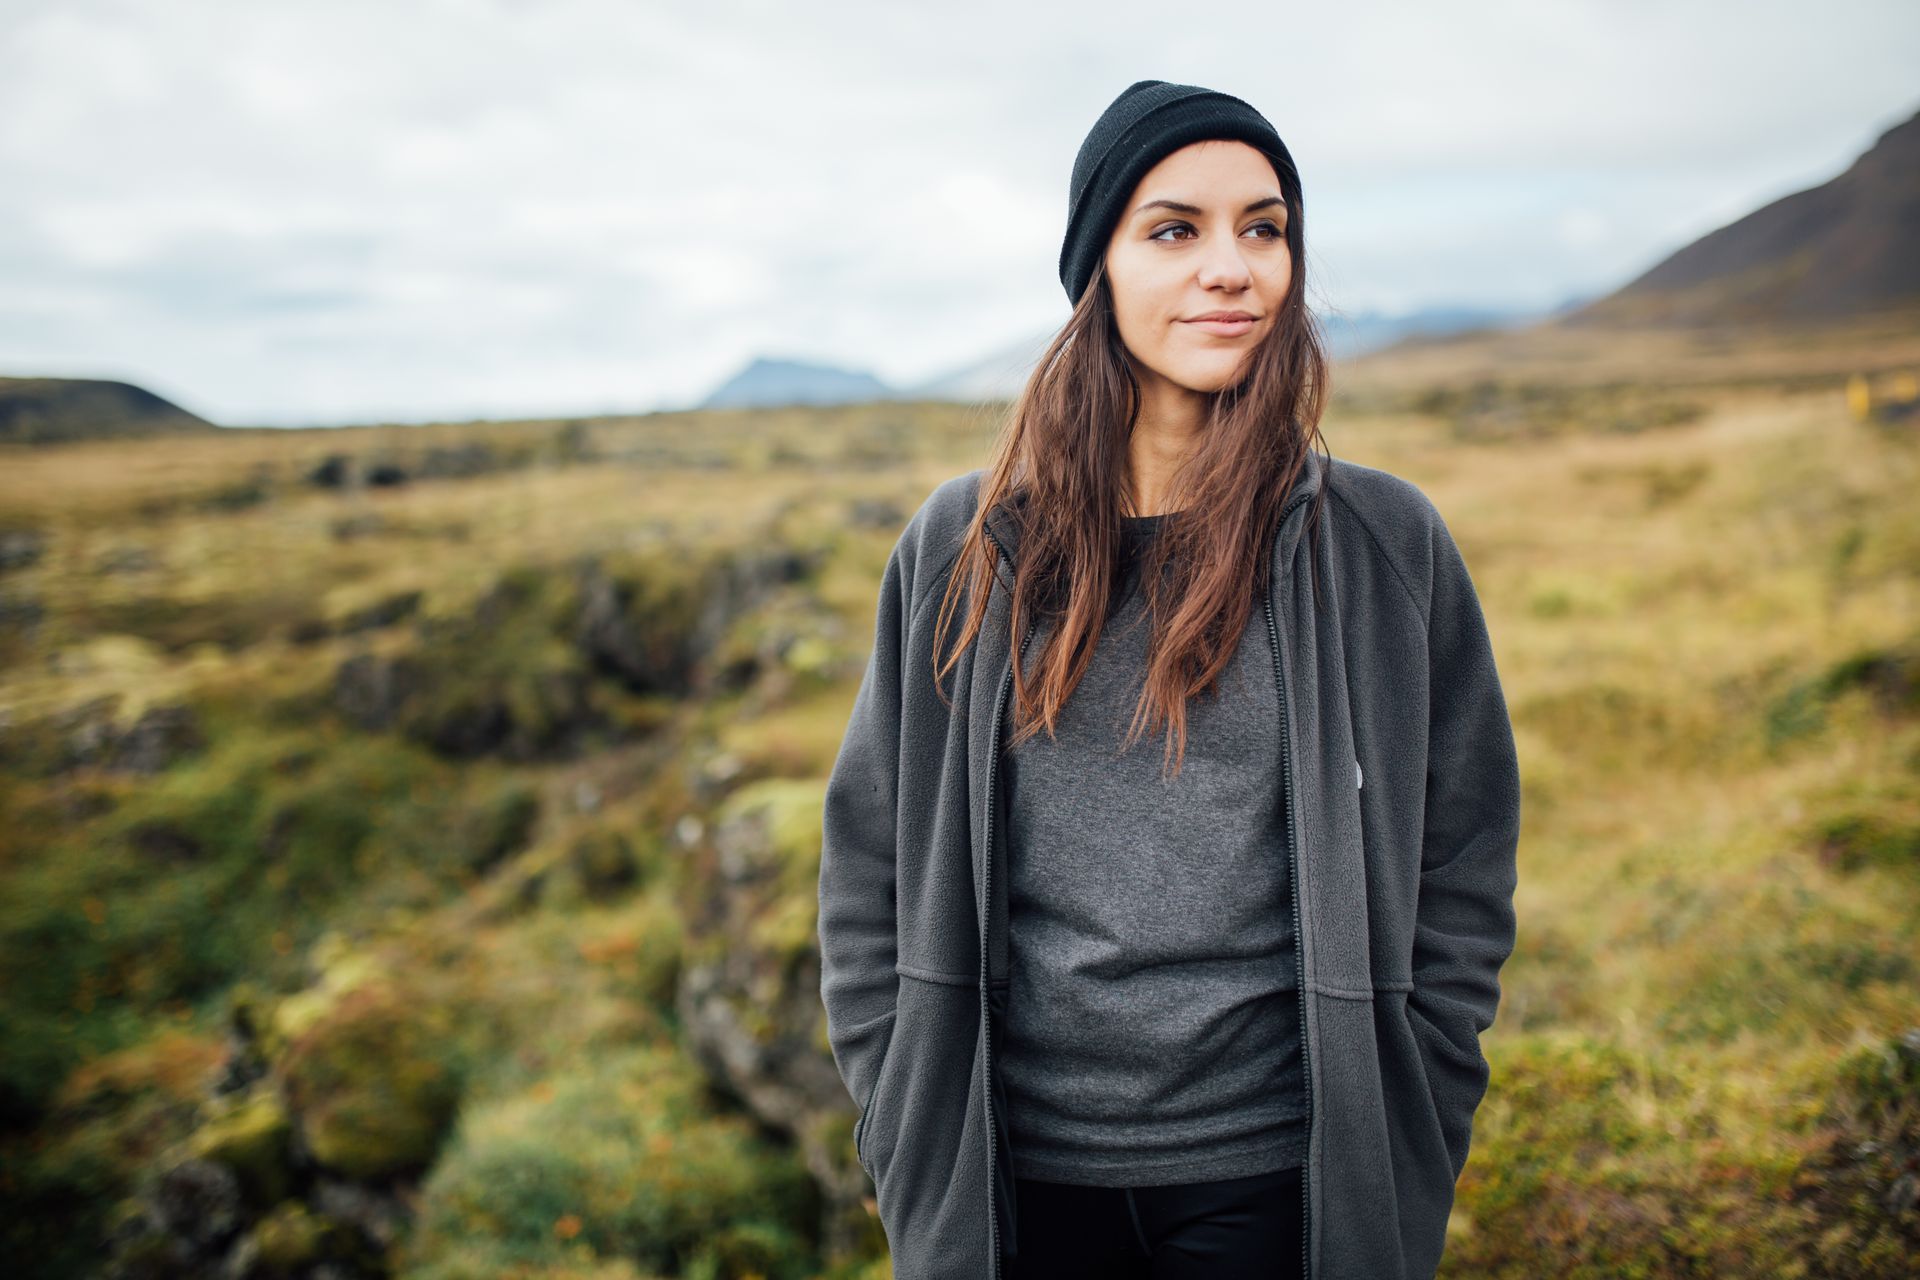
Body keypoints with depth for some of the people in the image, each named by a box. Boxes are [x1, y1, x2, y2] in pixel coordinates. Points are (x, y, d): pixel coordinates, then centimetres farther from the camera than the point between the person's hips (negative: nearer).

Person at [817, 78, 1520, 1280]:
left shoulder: (1387, 545, -4)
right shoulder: (964, 547, -2)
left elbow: (1461, 876, 2)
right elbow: (870, 858, 4)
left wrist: (1399, 1150, -1)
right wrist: (908, 1136, 1)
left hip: (1274, 1178, -1)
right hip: (1013, 1170, 1)